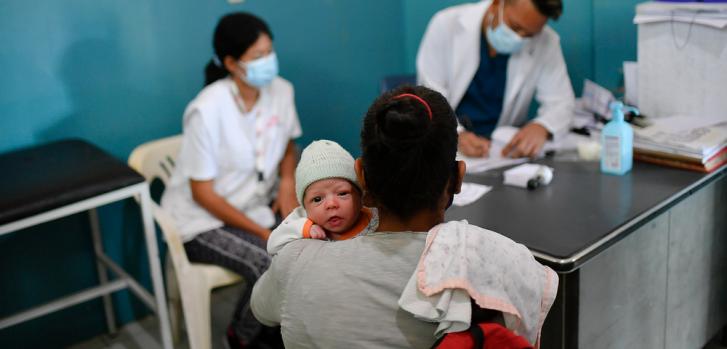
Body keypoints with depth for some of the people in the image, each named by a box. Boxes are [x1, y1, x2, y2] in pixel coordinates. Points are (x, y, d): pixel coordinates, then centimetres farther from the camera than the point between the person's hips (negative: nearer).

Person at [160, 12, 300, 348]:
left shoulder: (281, 90, -8)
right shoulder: (208, 110, -26)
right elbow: (203, 193, -20)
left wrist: (288, 181, -9)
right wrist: (263, 233, -20)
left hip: (256, 201, 6)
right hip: (203, 220, -6)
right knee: (273, 265, -29)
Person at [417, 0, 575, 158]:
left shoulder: (546, 42, -7)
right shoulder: (446, 24, -11)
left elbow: (560, 101, -2)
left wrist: (541, 127, -25)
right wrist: (456, 134, -30)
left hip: (505, 149, 3)